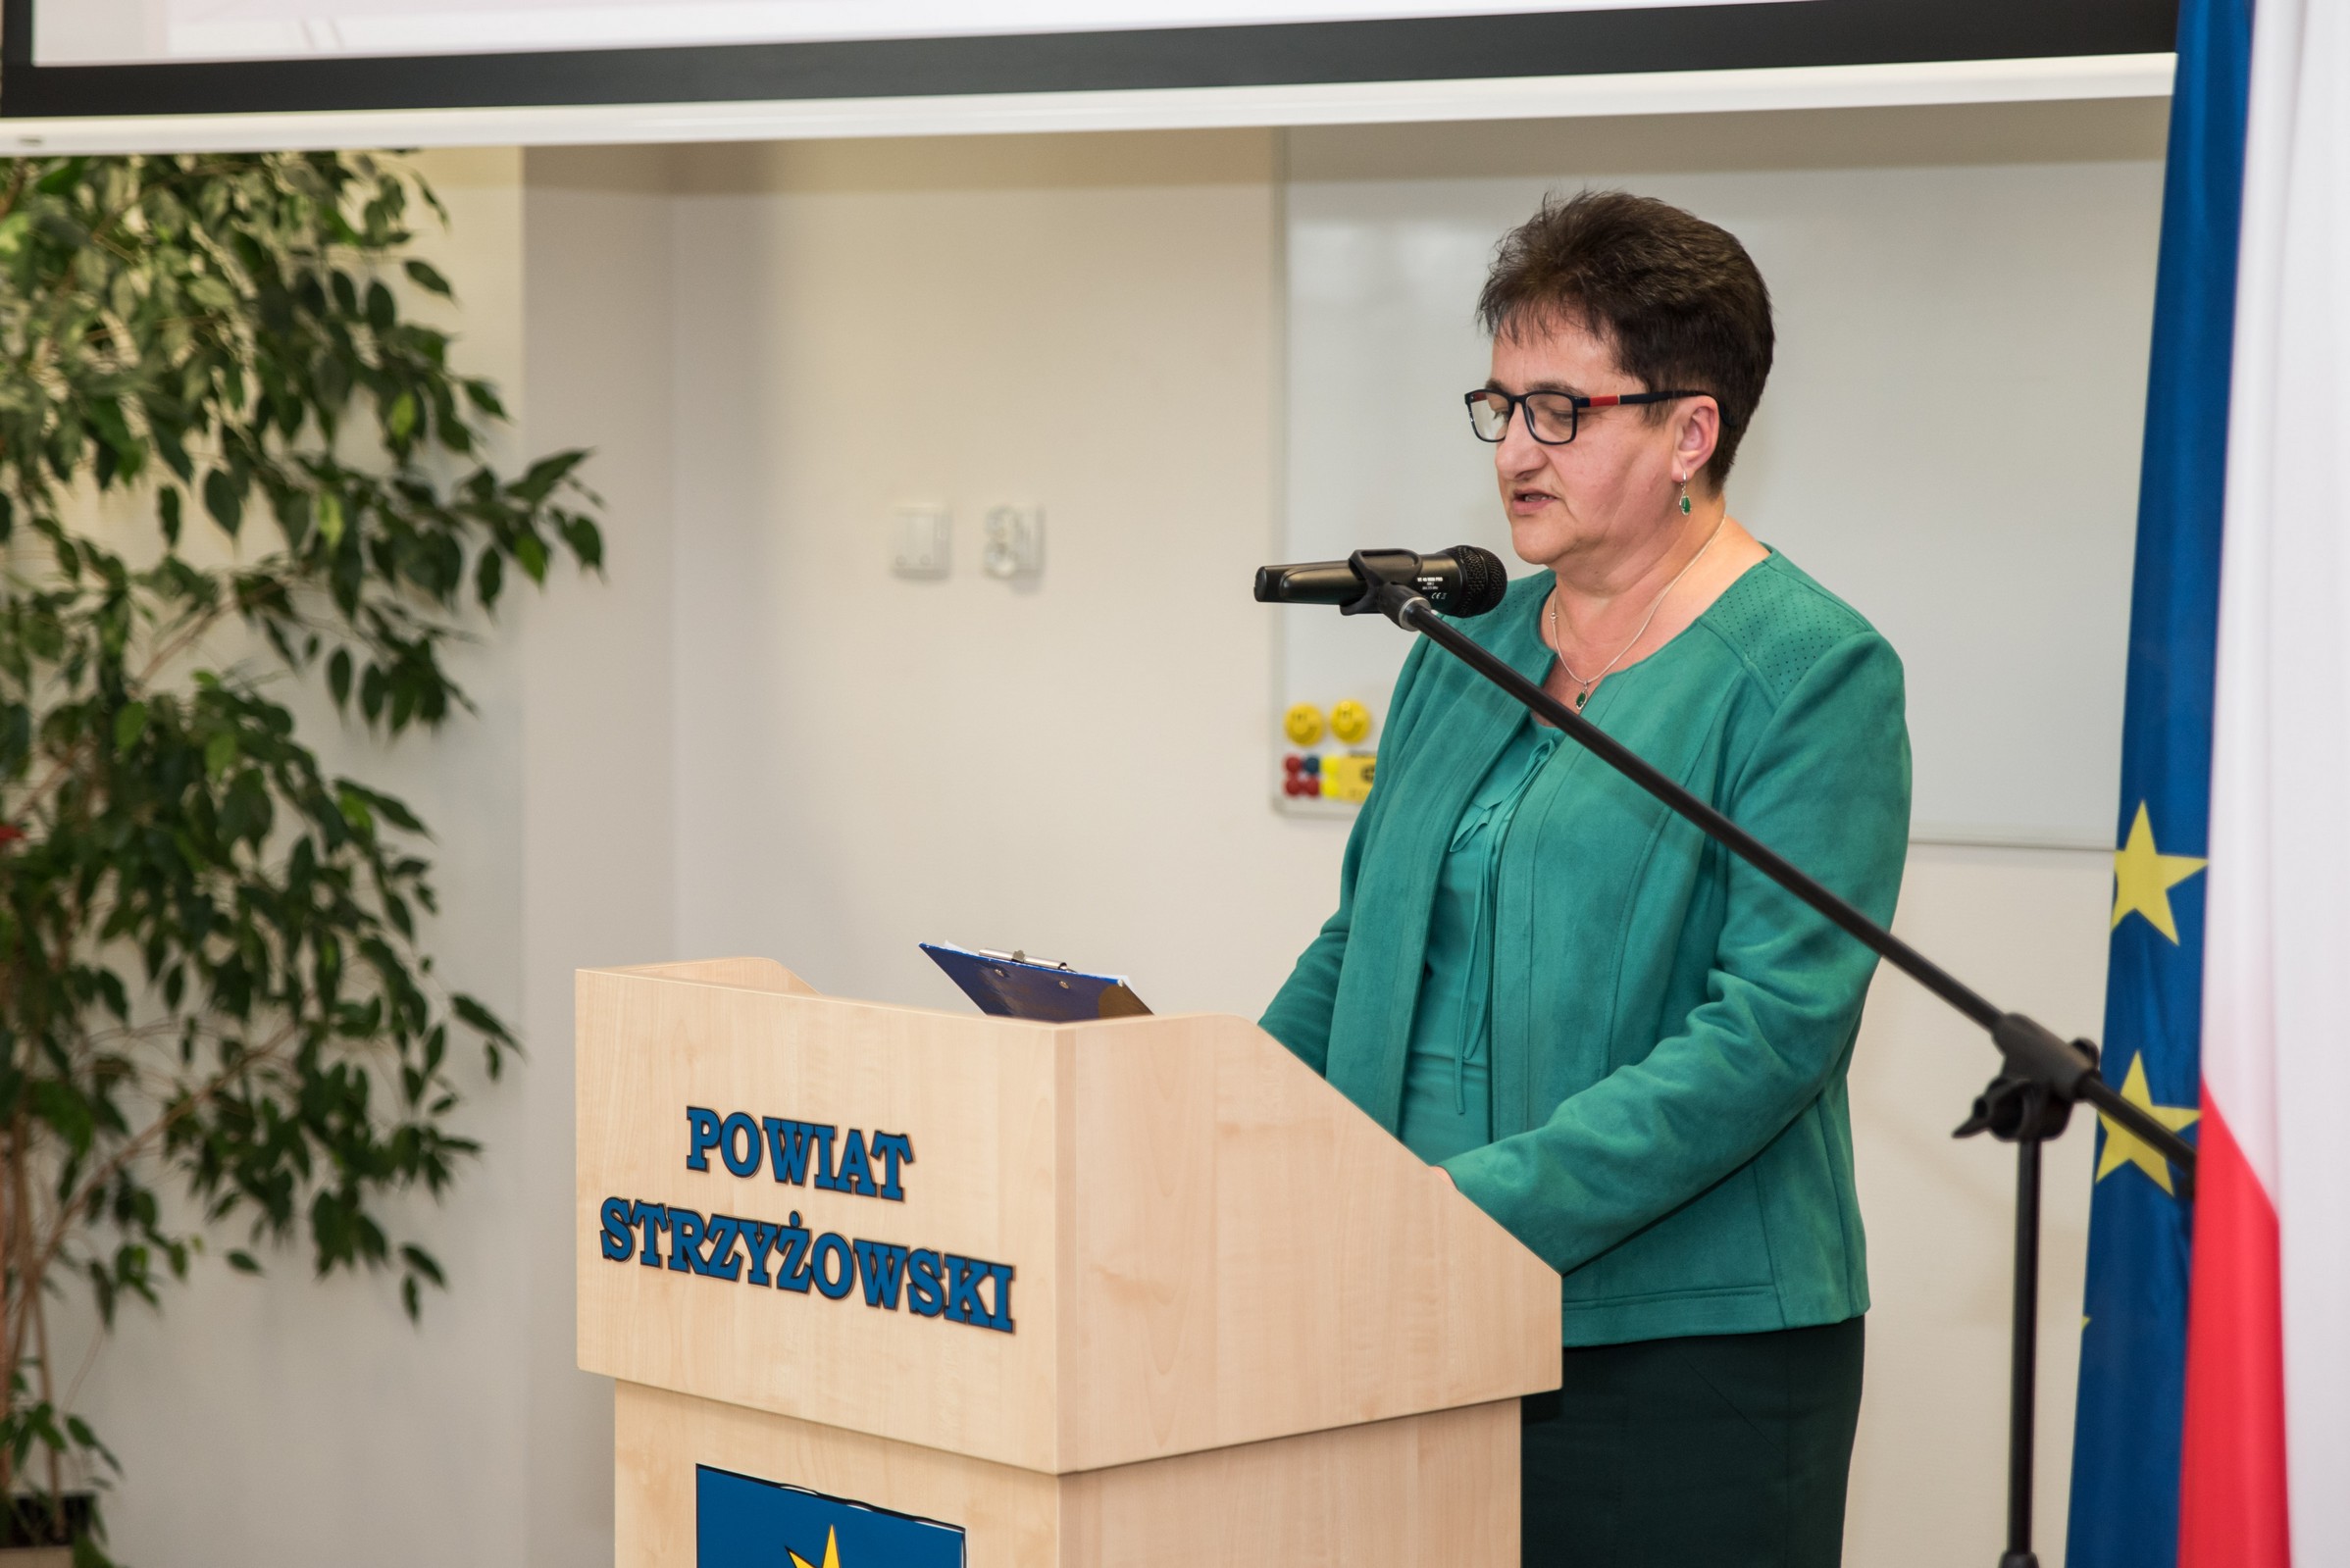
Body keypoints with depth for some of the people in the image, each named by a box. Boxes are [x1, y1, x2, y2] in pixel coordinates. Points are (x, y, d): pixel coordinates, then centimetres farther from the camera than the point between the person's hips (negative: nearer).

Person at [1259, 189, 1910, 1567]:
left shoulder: (1816, 675, -8)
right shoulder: (1472, 643, 13)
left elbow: (1775, 1025, -17)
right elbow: (1362, 944, 19)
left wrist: (1484, 1201, -24)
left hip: (1682, 1350, -6)